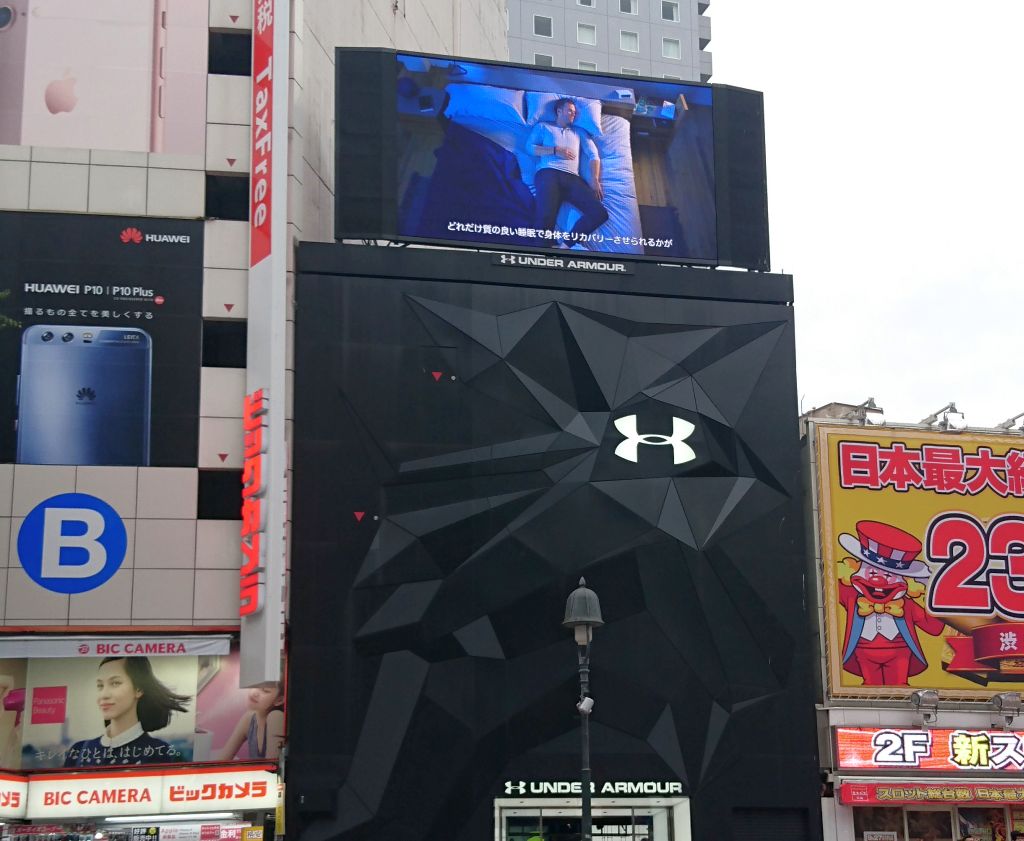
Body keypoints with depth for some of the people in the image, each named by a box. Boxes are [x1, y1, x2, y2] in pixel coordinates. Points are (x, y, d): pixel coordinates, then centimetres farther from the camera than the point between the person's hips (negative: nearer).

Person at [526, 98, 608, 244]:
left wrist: (594, 179, 2)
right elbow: (529, 147, 10)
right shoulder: (543, 127, 25)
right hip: (548, 174, -3)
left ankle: (565, 245, -25)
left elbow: (593, 155, 20)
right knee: (545, 218, -32)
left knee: (600, 213, -23)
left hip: (572, 178, 3)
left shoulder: (579, 132, 32)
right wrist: (556, 150, 1)